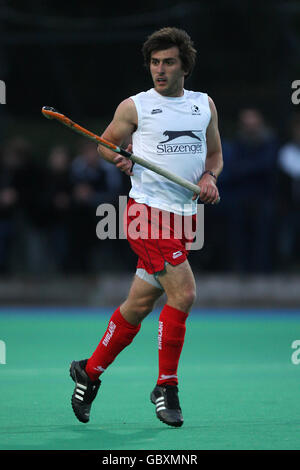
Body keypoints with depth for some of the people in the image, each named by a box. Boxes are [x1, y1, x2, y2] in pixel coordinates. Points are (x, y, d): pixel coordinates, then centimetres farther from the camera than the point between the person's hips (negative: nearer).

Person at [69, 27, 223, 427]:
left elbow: (215, 153, 22)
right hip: (147, 211, -5)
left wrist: (210, 176, 2)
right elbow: (105, 144, 11)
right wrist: (117, 159, -11)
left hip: (185, 217, 5)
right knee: (183, 292, -19)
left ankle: (90, 371, 26)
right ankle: (166, 388, -7)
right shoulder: (134, 106, 1)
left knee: (140, 304, 9)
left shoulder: (205, 104, 14)